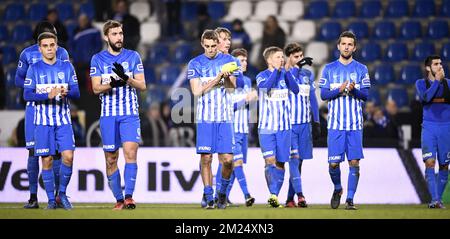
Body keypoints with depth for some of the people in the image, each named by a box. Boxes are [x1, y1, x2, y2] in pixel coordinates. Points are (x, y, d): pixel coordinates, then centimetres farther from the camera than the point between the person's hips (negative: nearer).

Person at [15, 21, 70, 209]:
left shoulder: (61, 53, 5)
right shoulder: (28, 53, 7)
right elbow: (18, 80, 9)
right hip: (34, 106, 0)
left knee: (56, 151, -3)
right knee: (33, 151, -3)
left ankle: (59, 194, 5)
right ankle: (33, 196, 1)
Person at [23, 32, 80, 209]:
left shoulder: (67, 67, 7)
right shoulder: (34, 69, 2)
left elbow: (76, 92, 4)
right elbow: (27, 95, -6)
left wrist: (67, 92, -19)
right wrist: (48, 95, -20)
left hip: (63, 120, 1)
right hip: (43, 121, -1)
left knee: (68, 156, -11)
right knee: (47, 160, -1)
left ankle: (62, 193, 7)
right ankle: (51, 199, 8)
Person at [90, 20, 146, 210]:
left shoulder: (133, 57, 7)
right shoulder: (98, 59, 6)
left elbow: (142, 85, 2)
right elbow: (96, 88, -1)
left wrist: (126, 78, -17)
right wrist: (111, 84, -21)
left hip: (130, 113, -1)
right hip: (108, 114, 1)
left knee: (131, 151, -18)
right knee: (111, 159, 2)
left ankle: (129, 196, -19)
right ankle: (118, 199, 11)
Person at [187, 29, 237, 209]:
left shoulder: (228, 60, 7)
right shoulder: (195, 64, 5)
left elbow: (232, 86, -1)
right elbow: (196, 91, -4)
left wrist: (227, 77, -22)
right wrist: (217, 79, -13)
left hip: (225, 117, 1)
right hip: (205, 118, -1)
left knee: (227, 159, -6)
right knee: (205, 157, -5)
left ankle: (223, 191, 16)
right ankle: (208, 196, 4)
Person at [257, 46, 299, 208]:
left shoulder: (286, 74, 7)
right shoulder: (262, 76, -1)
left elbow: (295, 89, -9)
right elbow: (265, 86, -23)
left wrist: (287, 71, -16)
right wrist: (276, 70, -18)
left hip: (284, 126, 3)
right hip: (266, 126, -3)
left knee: (280, 162, 4)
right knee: (270, 160, -15)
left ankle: (274, 195, 11)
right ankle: (273, 195, -17)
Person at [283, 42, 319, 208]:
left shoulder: (308, 74, 13)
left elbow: (313, 99, 17)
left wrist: (316, 122, 13)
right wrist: (297, 67, -32)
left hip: (305, 124, 5)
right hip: (288, 124, -5)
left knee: (299, 160, 6)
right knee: (294, 158, -15)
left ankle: (290, 198, 13)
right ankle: (299, 195, -24)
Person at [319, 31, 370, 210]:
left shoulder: (361, 69, 7)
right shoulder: (329, 69, 8)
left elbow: (365, 95, 2)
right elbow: (323, 94, 3)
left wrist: (354, 89, -18)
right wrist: (339, 90, -14)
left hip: (355, 124, 0)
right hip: (335, 123, 0)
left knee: (354, 162, -5)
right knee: (333, 163, -2)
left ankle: (350, 200, 1)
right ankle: (337, 189, 25)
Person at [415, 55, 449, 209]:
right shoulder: (421, 83, 5)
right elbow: (426, 97, -14)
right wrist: (437, 81, -10)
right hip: (429, 127, -2)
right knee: (430, 163, -15)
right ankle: (434, 200, -18)